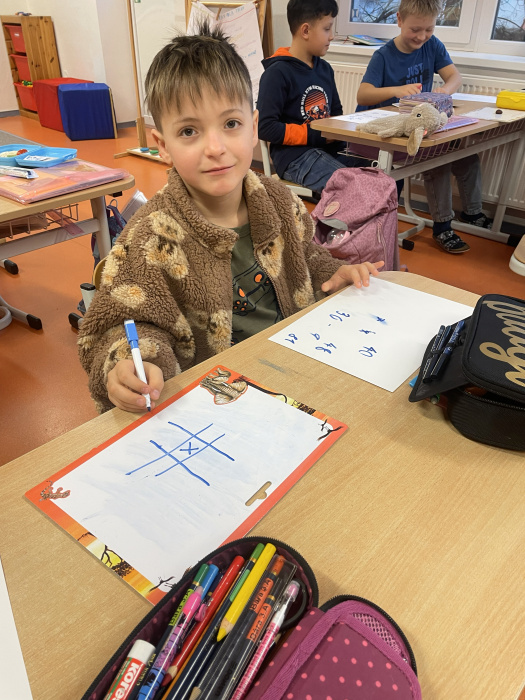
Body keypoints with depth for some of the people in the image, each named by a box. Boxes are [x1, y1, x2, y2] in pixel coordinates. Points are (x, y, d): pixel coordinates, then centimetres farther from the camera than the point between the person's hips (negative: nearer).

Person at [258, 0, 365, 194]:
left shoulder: (325, 69, 16)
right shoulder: (278, 73, -8)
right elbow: (265, 127, -15)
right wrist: (314, 135, -14)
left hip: (330, 147, 8)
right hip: (294, 155, -8)